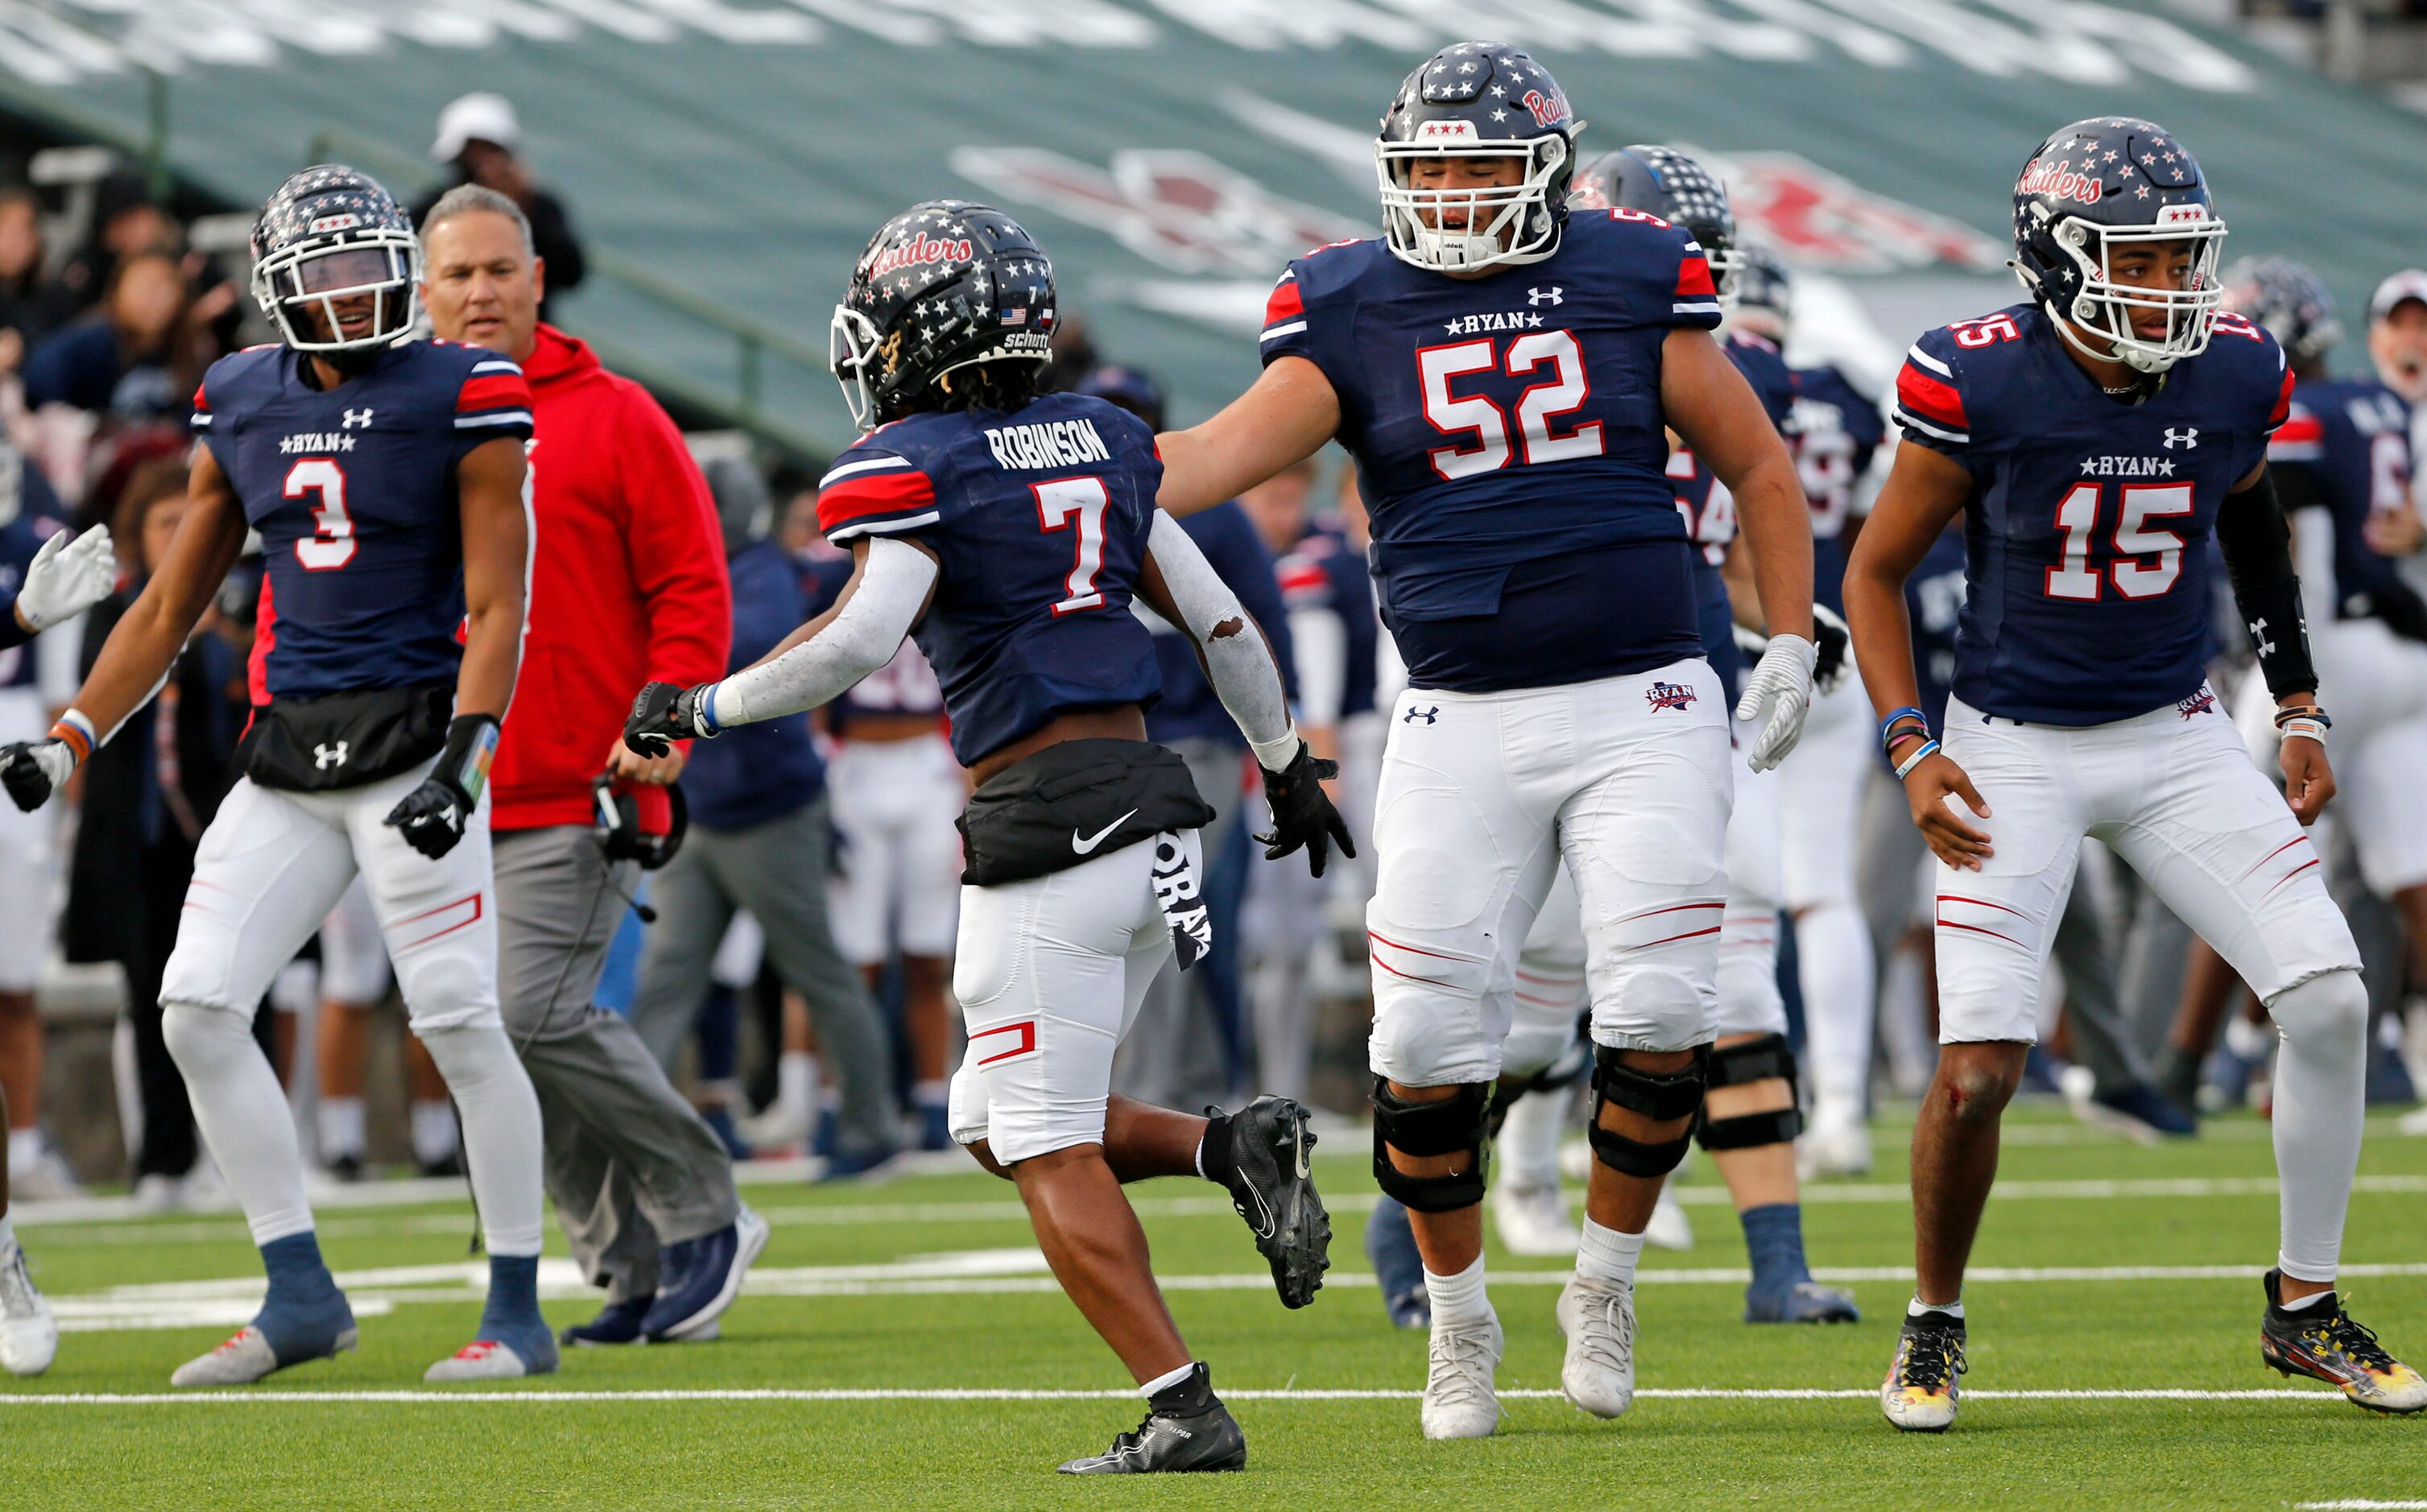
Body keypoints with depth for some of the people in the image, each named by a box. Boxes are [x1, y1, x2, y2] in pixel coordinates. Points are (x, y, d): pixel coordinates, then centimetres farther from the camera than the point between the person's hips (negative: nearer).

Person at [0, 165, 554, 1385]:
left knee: (458, 1024, -7)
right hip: (286, 757, 6)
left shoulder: (461, 399, -5)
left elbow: (495, 611, -8)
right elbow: (169, 609, 18)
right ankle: (300, 1293, 5)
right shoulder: (243, 407, 10)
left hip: (410, 733, -6)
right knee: (196, 1008, -3)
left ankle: (518, 1313, 4)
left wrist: (462, 763, -20)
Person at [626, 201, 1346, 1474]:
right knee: (997, 1125, 19)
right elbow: (1218, 619, 19)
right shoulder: (1098, 441, 14)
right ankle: (1233, 1149, -1)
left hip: (1044, 825, -7)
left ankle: (1184, 1410, -9)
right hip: (1150, 804, 7)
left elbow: (857, 639, -22)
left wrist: (700, 709, -10)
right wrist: (1286, 762, 32)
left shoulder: (917, 467, -8)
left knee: (1050, 1153, -1)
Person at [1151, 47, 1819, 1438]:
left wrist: (1793, 644, 7)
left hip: (1643, 706, -1)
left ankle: (1607, 1281, 11)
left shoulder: (1634, 284, 2)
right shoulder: (1351, 314, 2)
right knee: (1429, 1037, -5)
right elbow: (1227, 452, -10)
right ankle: (1461, 1320, 16)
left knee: (1660, 1009, -12)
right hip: (1463, 722, 1)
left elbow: (1758, 463, 11)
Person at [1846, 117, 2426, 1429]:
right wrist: (1912, 749, -16)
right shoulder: (1983, 387, -18)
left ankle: (2303, 1309, 10)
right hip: (2016, 751, -4)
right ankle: (1934, 1326, 10)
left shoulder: (2234, 378, -7)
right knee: (1980, 1064, -16)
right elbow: (1875, 570, -5)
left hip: (2177, 740, 4)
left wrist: (2298, 711, 14)